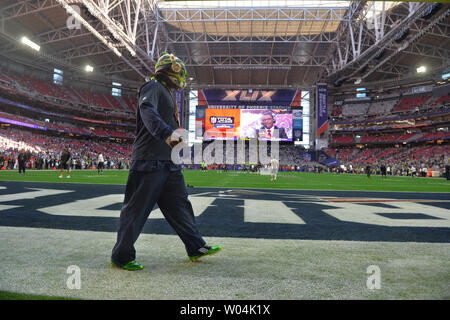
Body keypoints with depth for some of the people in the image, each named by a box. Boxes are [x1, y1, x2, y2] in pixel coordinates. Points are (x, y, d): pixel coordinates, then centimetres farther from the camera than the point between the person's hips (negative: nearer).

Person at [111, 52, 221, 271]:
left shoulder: (166, 93, 25)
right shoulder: (153, 86, -5)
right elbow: (147, 111, -27)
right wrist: (167, 133, -42)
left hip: (167, 162, 10)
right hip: (149, 160, -10)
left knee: (179, 203, 11)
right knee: (137, 208, -3)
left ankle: (196, 248, 20)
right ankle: (121, 257, 10)